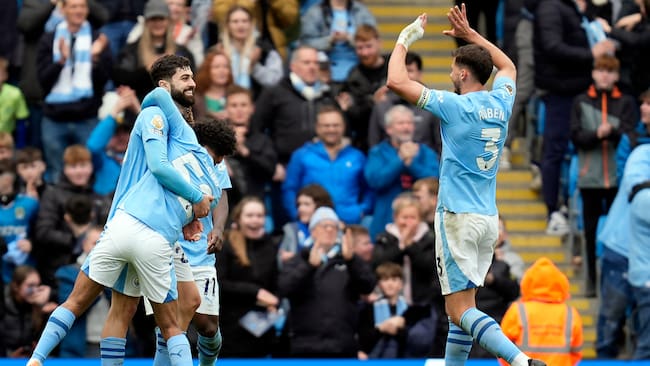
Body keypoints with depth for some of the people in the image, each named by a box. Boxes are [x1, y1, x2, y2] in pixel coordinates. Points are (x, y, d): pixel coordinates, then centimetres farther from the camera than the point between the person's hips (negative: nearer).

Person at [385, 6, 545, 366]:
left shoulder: (455, 106, -12)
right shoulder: (501, 103, 7)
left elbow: (396, 81, -14)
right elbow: (508, 66, 30)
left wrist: (405, 39, 1)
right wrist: (470, 35, 32)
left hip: (458, 216, -7)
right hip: (489, 219, 7)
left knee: (461, 310, -11)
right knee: (460, 308, 14)